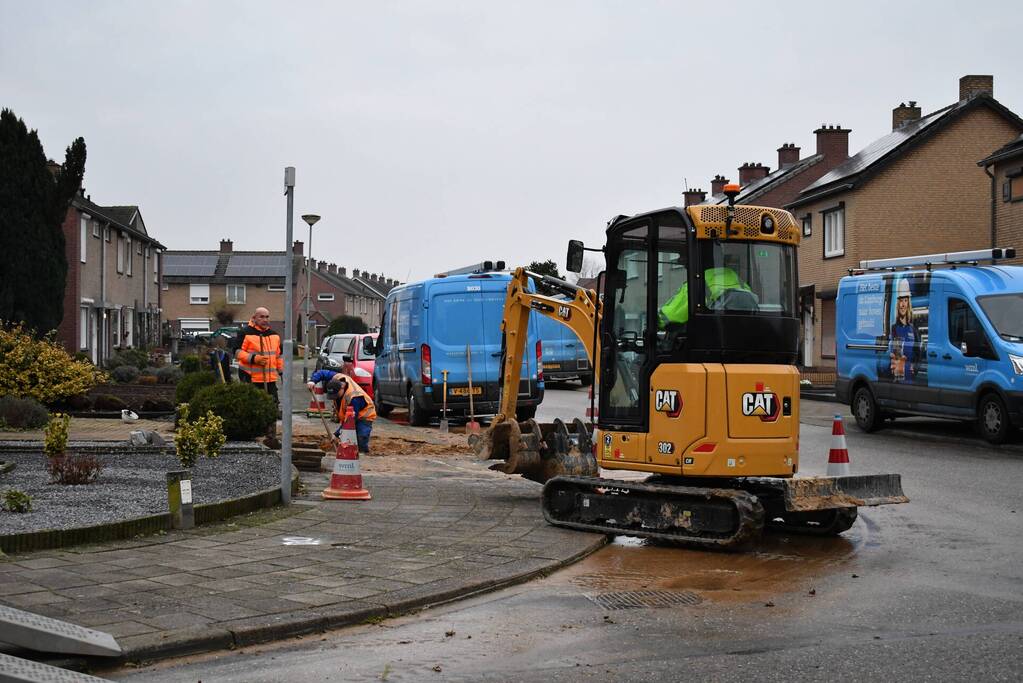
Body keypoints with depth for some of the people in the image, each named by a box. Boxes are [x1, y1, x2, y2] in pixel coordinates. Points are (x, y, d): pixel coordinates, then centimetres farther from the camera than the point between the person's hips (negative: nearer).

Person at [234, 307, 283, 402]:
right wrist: (253, 358, -20)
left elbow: (279, 355, 23)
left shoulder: (274, 335, 17)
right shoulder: (245, 333, -4)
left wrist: (282, 372, 19)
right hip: (250, 379, -6)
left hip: (270, 380, 6)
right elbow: (237, 352, -8)